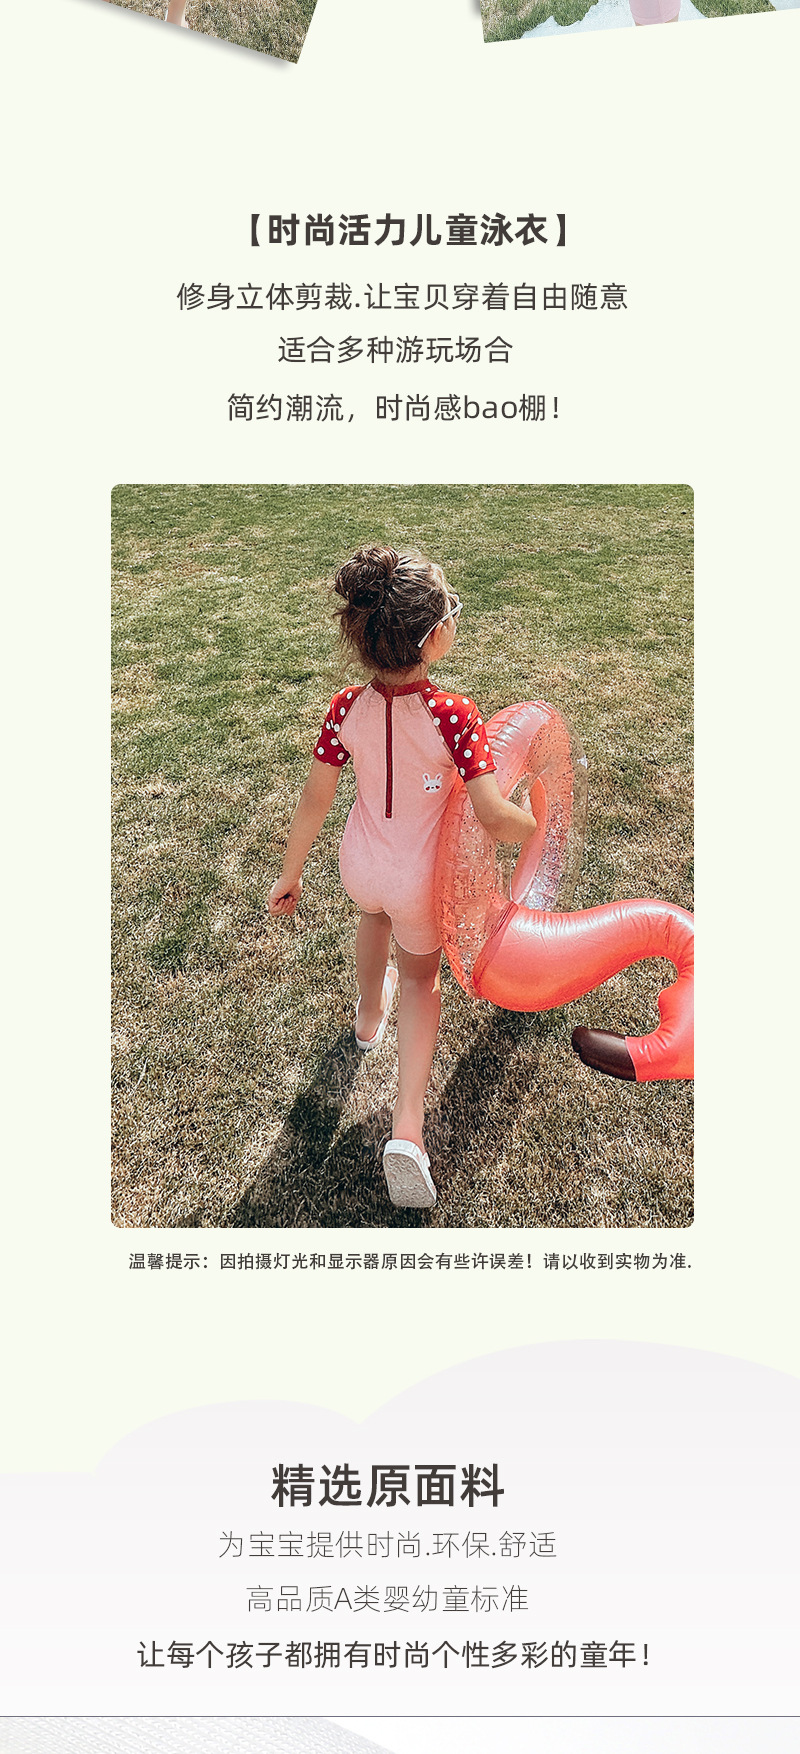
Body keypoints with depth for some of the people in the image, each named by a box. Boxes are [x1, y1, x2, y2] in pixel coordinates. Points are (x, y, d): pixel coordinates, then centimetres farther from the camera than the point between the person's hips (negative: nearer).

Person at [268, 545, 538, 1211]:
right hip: (422, 880, -3)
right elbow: (495, 818, -29)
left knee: (374, 914, 38)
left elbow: (314, 801, -11)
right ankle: (408, 1124, 6)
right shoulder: (455, 716, -30)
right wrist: (539, 826, -7)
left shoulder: (347, 709, -19)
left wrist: (289, 875, 2)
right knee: (420, 975, 21)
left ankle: (370, 1015, 66)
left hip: (360, 866, 3)